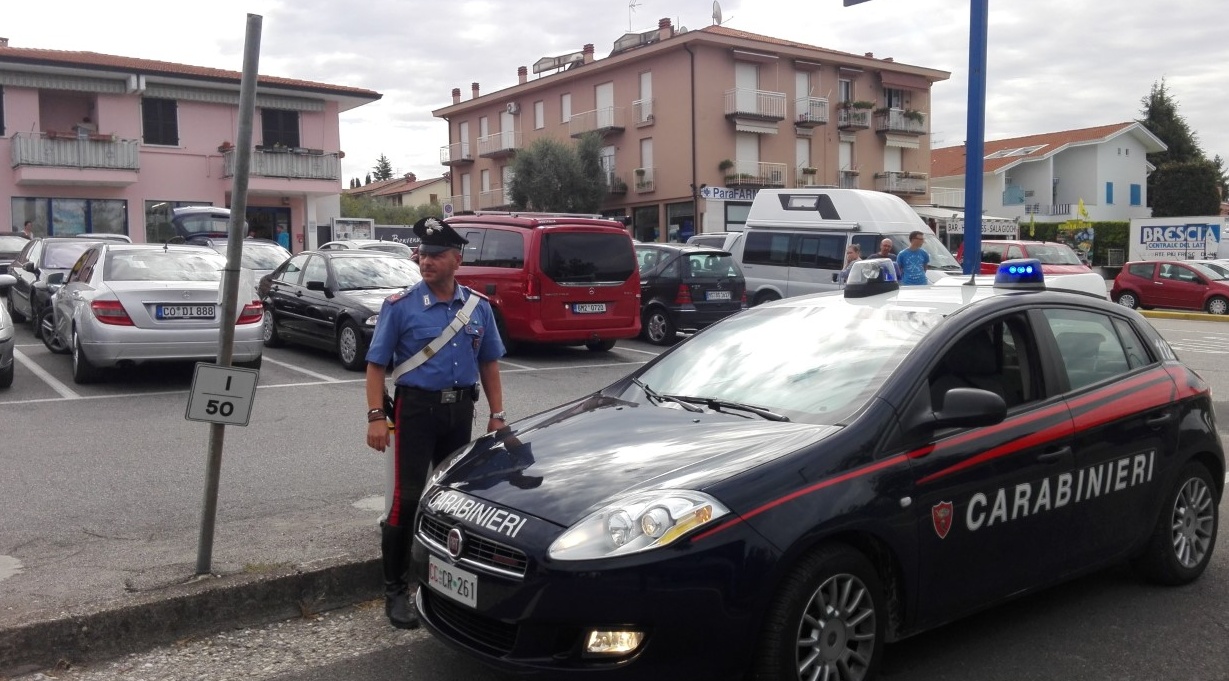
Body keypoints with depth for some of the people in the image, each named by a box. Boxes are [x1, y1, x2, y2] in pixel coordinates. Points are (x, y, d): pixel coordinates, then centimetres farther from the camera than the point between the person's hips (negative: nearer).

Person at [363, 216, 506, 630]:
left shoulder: (478, 307, 6)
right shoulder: (401, 306, -6)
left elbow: (489, 364, 12)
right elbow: (376, 365, -4)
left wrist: (497, 415, 7)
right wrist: (376, 417, -13)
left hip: (460, 410, 4)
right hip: (416, 408, -4)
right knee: (409, 498, -7)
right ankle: (395, 590, 4)